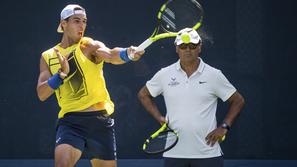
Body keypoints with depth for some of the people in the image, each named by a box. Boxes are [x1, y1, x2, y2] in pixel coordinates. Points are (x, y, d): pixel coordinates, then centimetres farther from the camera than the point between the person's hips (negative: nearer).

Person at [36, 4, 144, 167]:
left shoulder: (90, 46, 0)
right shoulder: (48, 57, 9)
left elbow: (111, 55, -22)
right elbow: (41, 94, 0)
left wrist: (127, 53, -46)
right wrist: (62, 74, -17)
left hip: (100, 120, 0)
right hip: (70, 121, 0)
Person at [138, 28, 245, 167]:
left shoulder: (214, 75, 1)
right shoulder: (164, 75, 5)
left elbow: (238, 100, 8)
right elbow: (143, 94, 19)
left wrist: (224, 127, -3)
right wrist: (159, 117, 6)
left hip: (208, 152, -1)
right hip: (174, 154, 2)